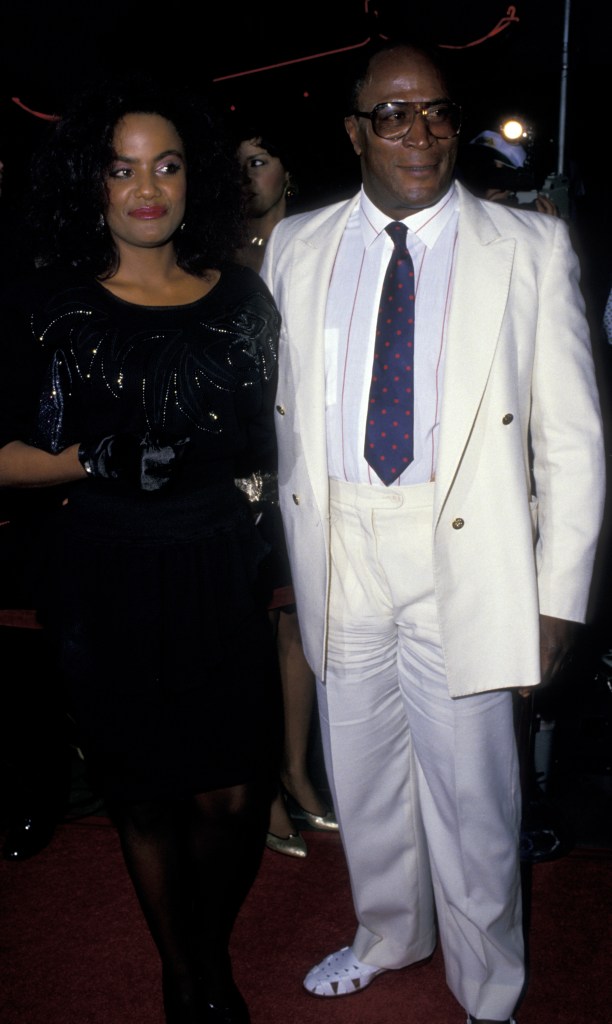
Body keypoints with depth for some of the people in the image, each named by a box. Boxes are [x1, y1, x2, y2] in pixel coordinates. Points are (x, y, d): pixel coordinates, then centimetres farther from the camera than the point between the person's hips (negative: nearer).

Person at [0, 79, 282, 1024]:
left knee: (229, 798, 3)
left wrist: (222, 448, -7)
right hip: (109, 583, -1)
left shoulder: (240, 296, 6)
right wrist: (106, 459, -17)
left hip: (219, 573, 2)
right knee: (146, 802, 12)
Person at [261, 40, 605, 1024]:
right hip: (338, 554, 3)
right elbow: (282, 406, 10)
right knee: (362, 777, 19)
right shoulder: (296, 247, 5)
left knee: (473, 797, 8)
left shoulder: (531, 248, -3)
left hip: (465, 560, -3)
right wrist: (292, 545, 7)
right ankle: (388, 935, 47)